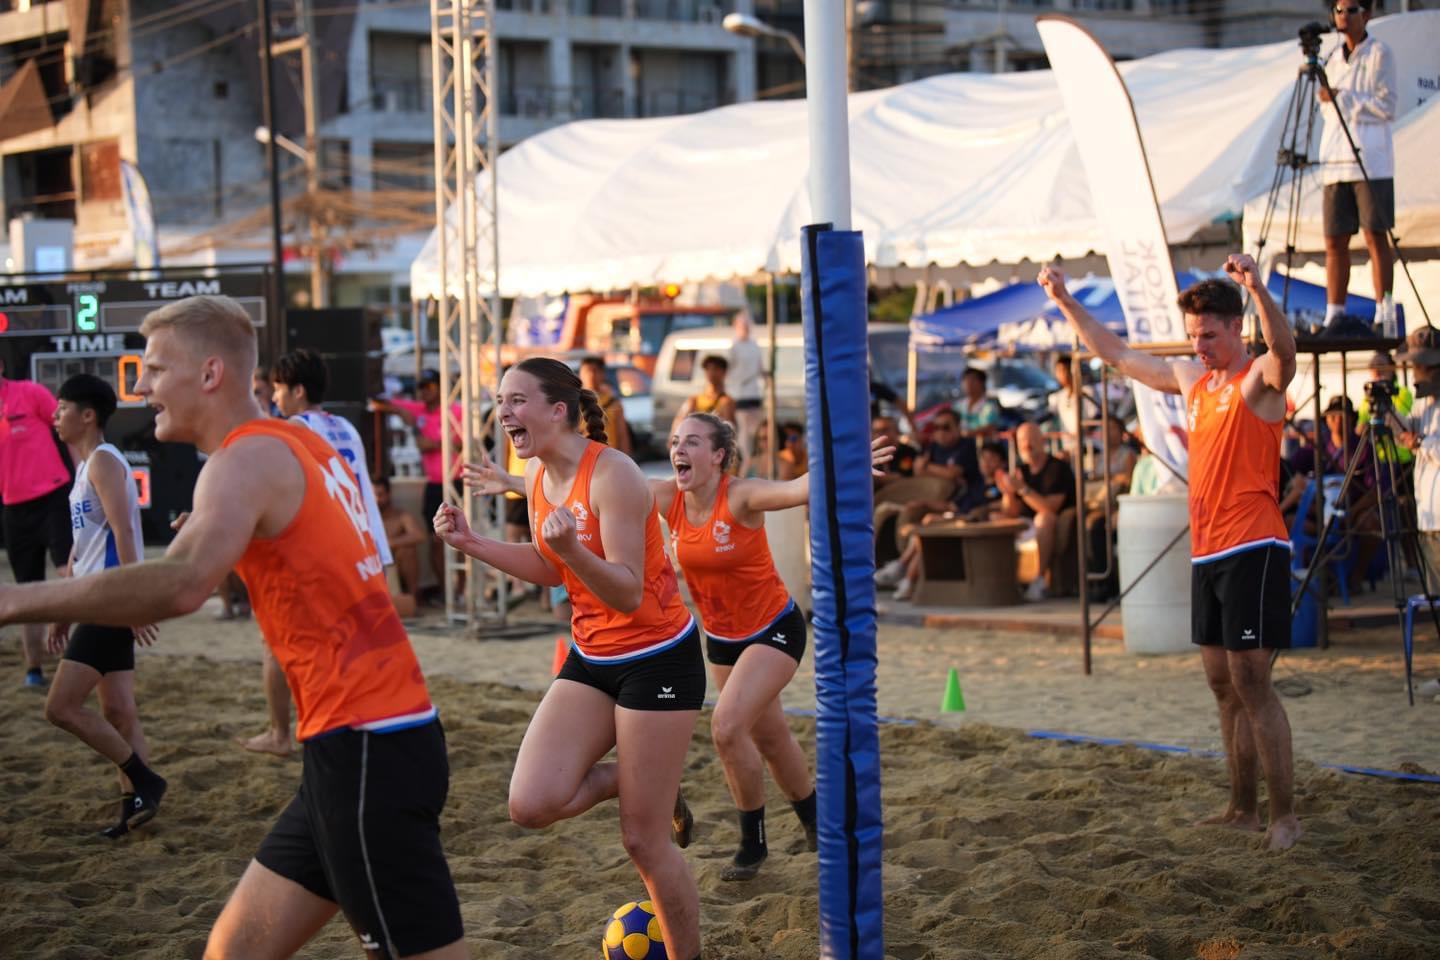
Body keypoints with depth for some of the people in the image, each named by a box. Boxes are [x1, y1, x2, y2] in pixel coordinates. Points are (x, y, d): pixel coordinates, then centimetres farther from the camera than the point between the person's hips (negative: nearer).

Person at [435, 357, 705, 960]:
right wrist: (470, 543, 5)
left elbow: (629, 594, -24)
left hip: (658, 657, -7)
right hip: (592, 656, 7)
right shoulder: (537, 475, 2)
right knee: (531, 806, -10)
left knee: (643, 842, -2)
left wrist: (572, 547, -40)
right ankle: (632, 781, 18)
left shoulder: (612, 475, -22)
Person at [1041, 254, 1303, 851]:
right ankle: (1243, 810, 18)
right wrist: (1065, 303, 23)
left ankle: (1285, 817, -7)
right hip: (1206, 551, 8)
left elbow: (1283, 349, -31)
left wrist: (1257, 288, -47)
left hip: (1252, 549, -8)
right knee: (1224, 686, 11)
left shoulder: (1260, 380, -7)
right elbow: (1117, 355, 26)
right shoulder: (1191, 380, 16)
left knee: (1250, 682, -11)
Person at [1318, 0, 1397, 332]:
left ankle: (1384, 314, -5)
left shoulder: (1380, 55, 0)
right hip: (1335, 163, 6)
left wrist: (1342, 98, -13)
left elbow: (1386, 106, -8)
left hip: (1371, 163, -6)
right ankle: (1334, 316, 5)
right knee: (1335, 241, 3)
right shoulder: (1333, 60, 19)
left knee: (1375, 236, -7)